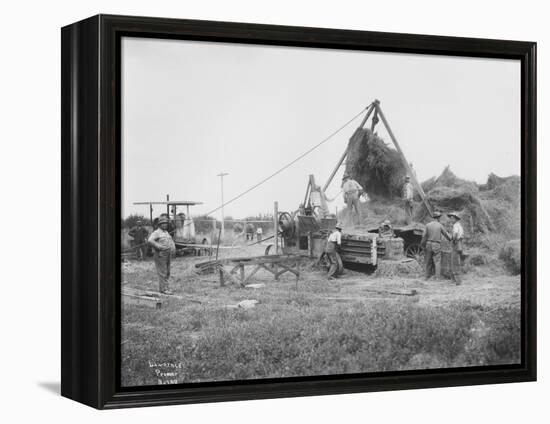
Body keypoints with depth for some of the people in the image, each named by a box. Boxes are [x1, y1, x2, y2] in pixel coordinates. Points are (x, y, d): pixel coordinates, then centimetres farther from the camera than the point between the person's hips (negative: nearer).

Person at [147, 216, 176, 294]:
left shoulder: (166, 233, 16)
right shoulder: (156, 233, -9)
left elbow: (171, 241, 27)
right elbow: (150, 241, -25)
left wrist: (173, 248, 6)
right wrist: (160, 247, -24)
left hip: (167, 255, 8)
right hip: (160, 255, -8)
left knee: (167, 273, 9)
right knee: (163, 273, -8)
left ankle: (162, 288, 18)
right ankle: (164, 289, -7)